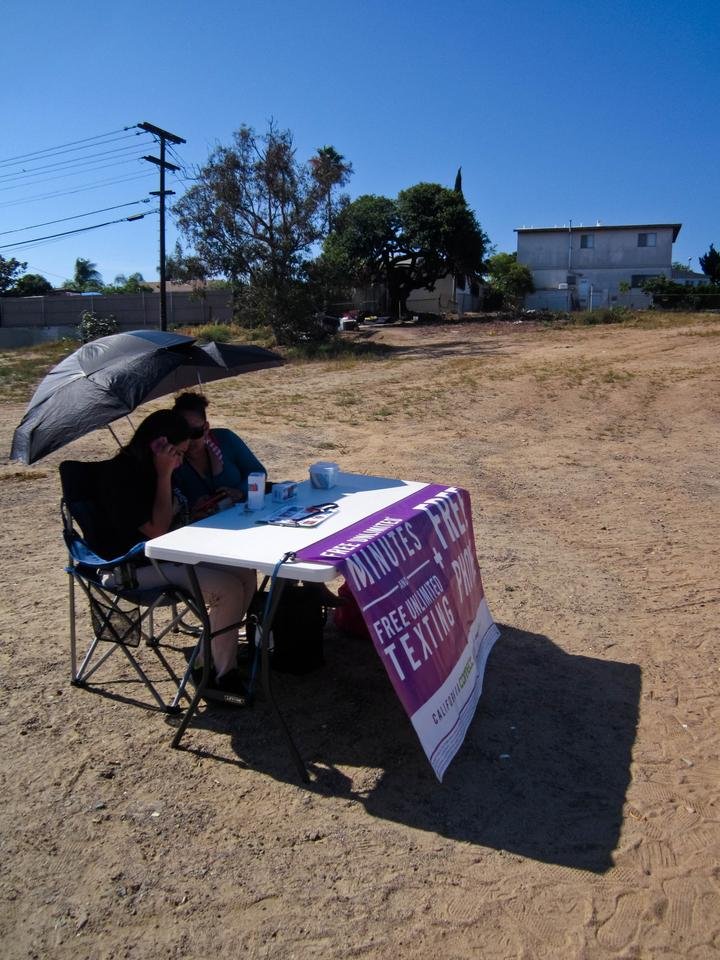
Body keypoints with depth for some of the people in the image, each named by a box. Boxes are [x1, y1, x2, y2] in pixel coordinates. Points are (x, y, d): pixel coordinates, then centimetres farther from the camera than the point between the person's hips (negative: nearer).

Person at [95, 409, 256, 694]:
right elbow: (157, 530, -22)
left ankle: (222, 653, 1)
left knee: (246, 573, -7)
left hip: (169, 552, 9)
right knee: (228, 589, -23)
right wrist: (164, 476, -23)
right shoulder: (122, 476, -20)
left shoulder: (147, 469, 8)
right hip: (139, 566, -9)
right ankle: (215, 673, -6)